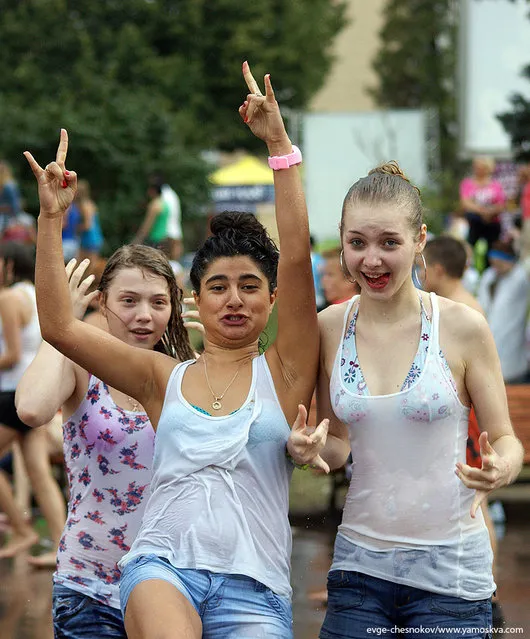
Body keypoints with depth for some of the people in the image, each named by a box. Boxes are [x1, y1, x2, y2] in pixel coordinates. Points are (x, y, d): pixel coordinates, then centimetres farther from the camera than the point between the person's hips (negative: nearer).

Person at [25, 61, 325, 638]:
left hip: (253, 586, 2)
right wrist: (51, 220, 1)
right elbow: (59, 326, 6)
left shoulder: (283, 373, 10)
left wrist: (280, 146, -7)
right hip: (162, 565, -1)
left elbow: (296, 257, -1)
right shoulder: (164, 379, 14)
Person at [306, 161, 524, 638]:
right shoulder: (329, 328, 2)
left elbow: (506, 441, -1)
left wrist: (499, 470, -23)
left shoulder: (462, 326, -7)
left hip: (449, 567, -3)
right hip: (359, 561, 3)